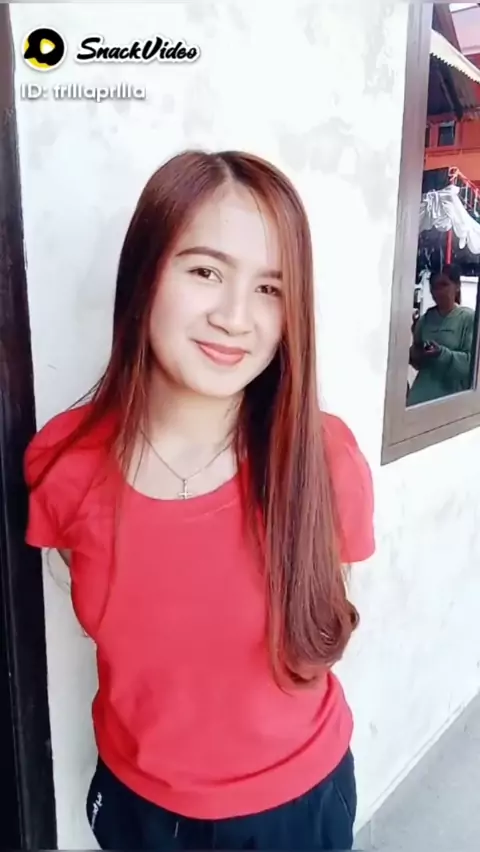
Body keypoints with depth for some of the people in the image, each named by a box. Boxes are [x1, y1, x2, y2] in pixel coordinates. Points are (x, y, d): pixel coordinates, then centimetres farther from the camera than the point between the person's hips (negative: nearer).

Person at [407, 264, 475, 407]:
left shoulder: (469, 318, -5)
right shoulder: (425, 319, 8)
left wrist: (443, 354, -24)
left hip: (452, 396, -4)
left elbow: (472, 361, -11)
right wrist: (414, 355, -8)